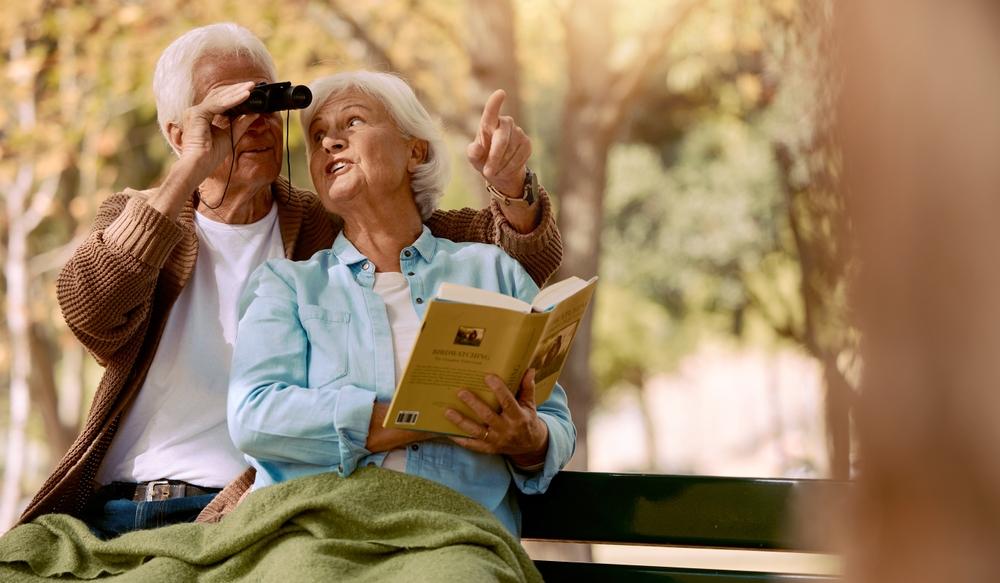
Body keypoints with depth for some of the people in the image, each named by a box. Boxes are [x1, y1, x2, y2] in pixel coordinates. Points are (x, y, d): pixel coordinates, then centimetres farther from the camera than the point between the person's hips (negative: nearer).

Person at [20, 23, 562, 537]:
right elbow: (89, 313, -11)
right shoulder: (134, 217, 12)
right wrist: (189, 171, -17)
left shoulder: (338, 228, 9)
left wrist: (511, 186, -14)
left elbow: (525, 258, 8)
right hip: (108, 510, 2)